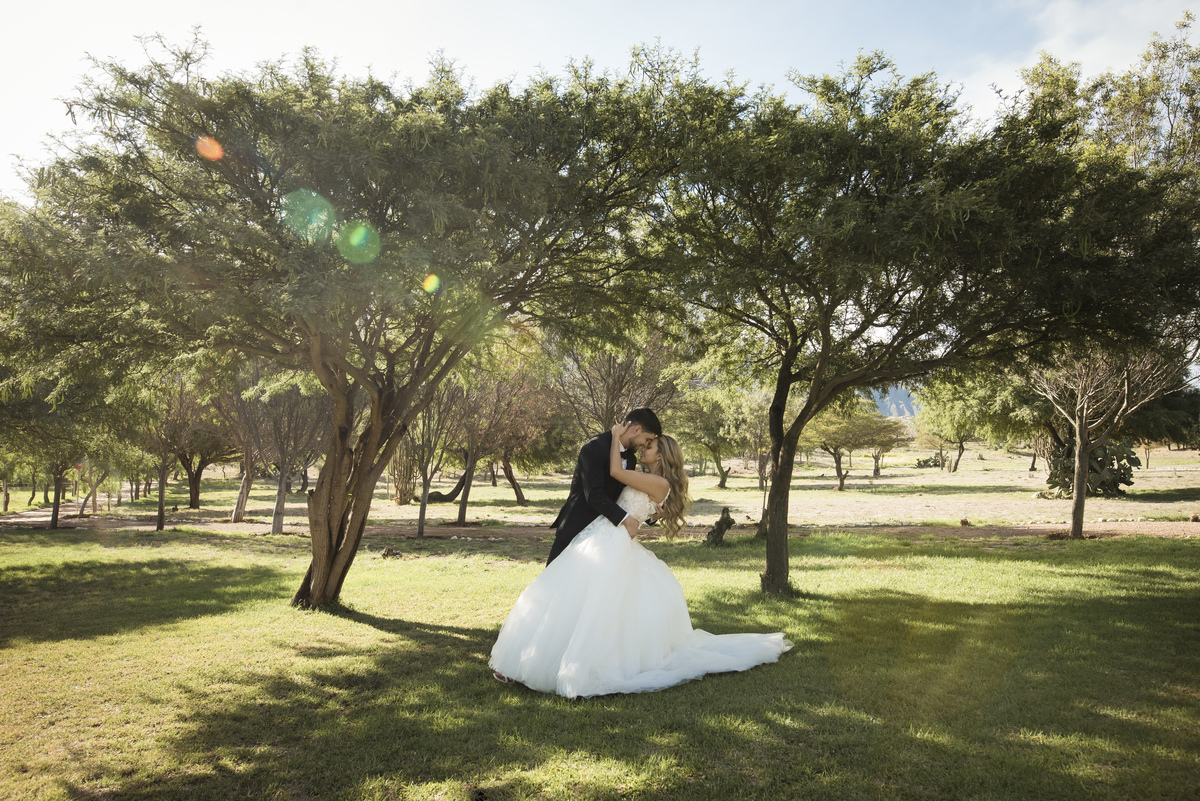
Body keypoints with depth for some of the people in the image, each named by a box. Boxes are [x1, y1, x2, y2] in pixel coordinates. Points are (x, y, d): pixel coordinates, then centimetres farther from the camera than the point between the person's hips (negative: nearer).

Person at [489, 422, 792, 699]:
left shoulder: (660, 483, -8)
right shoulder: (644, 481, 20)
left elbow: (616, 471, -15)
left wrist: (617, 437, -4)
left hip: (611, 543, -9)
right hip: (599, 537, 9)